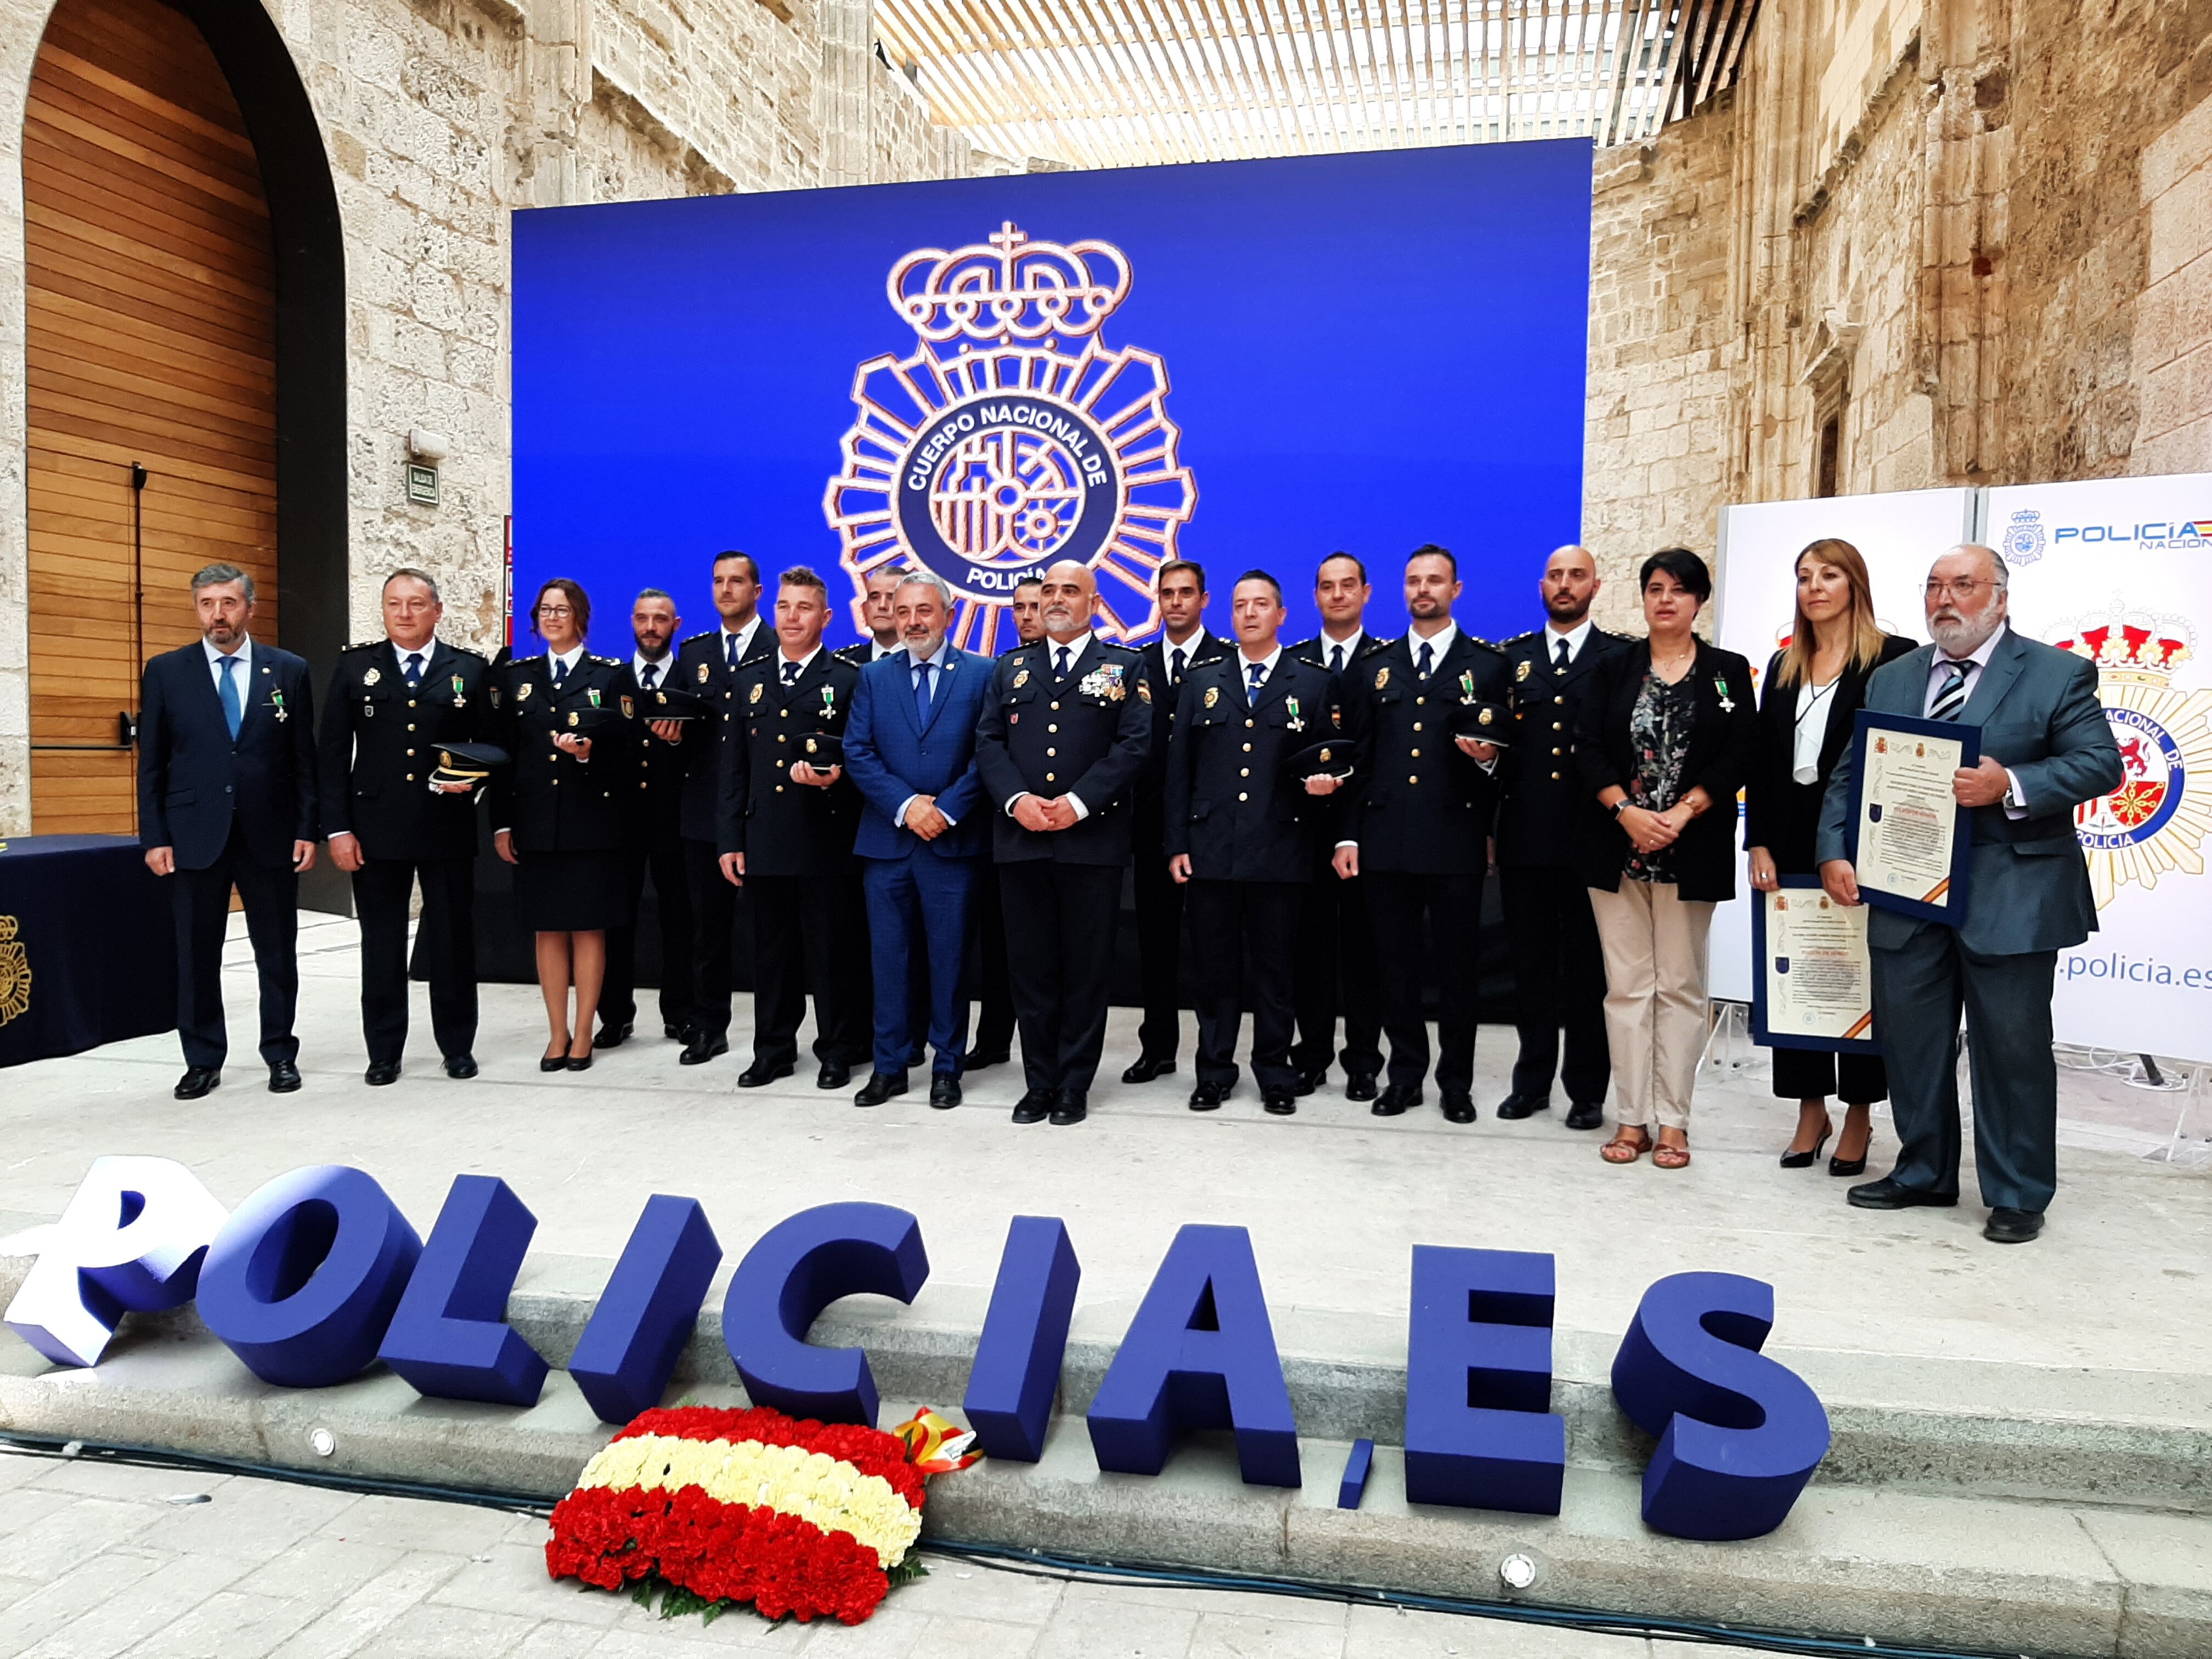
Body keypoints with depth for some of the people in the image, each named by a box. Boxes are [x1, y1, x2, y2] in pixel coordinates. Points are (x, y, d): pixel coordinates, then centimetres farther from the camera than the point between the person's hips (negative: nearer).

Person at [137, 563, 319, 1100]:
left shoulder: (289, 671, 4)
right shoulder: (165, 672, 4)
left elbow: (305, 759, 4)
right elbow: (151, 763, 4)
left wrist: (307, 830, -2)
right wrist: (154, 837, -3)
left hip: (270, 834, 0)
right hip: (195, 835, 0)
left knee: (277, 953, 7)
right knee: (197, 955, 7)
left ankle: (281, 1055, 19)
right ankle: (203, 1061, 18)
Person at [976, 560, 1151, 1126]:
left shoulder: (1125, 667, 7)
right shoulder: (1010, 668, 15)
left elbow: (1134, 745, -4)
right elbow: (988, 743, 7)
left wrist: (1078, 803, -15)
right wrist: (1017, 799, -11)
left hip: (1092, 839, -2)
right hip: (1021, 840, 3)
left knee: (1087, 969, 3)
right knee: (1030, 967, 7)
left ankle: (1075, 1085, 13)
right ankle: (1039, 1082, 17)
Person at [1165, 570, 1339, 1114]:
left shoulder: (1314, 683, 7)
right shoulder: (1201, 682, 12)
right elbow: (1179, 767, 9)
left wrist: (1322, 782, -16)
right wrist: (1177, 843, 3)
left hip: (1280, 851, -2)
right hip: (1211, 849, 2)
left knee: (1272, 967, 5)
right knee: (1215, 966, 7)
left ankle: (1275, 1075, 17)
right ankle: (1215, 1072, 18)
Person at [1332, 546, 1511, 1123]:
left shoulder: (1488, 665, 6)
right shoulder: (1375, 669, 13)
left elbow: (1506, 749, 5)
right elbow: (1357, 759, 11)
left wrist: (1489, 758, -18)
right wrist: (1348, 835, 4)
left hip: (1455, 841, -2)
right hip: (1386, 839, 3)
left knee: (1455, 966, 4)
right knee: (1396, 964, 7)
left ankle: (1456, 1081, 16)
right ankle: (1406, 1074, 20)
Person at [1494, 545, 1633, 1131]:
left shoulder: (1623, 658, 3)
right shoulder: (1512, 657, 11)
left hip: (1590, 834, -3)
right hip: (1525, 834, 3)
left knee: (1587, 967, 5)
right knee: (1529, 963, 10)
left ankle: (1587, 1090, 15)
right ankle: (1532, 1081, 22)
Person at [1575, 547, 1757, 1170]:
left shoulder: (1728, 672, 5)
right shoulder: (1614, 669, 8)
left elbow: (1736, 760, -3)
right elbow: (1587, 749, 0)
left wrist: (1679, 815, -14)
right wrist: (1627, 811, -14)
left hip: (1691, 852, -1)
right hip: (1616, 848, 1)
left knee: (1680, 986, 4)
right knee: (1627, 985, 3)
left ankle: (1673, 1122, 11)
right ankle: (1633, 1118, 10)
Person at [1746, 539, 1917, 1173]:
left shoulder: (1894, 658, -4)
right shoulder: (1783, 667, 12)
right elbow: (1762, 763, 9)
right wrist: (1759, 845, -1)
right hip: (1792, 841, 5)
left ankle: (1859, 1118, 16)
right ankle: (1811, 1111, 19)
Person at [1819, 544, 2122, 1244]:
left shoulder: (2058, 673, 0)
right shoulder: (1891, 679, 12)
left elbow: (2101, 763, -8)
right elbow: (1851, 775, 9)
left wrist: (2011, 787, -23)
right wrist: (1835, 852, -5)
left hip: (2011, 898, -4)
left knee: (2013, 1048, 3)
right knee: (1908, 1040, 11)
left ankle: (2018, 1195, 17)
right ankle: (1924, 1172, 28)